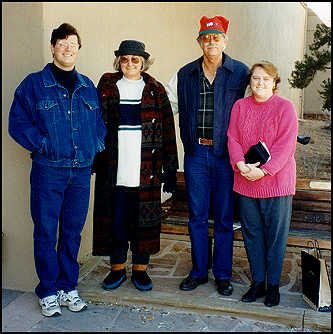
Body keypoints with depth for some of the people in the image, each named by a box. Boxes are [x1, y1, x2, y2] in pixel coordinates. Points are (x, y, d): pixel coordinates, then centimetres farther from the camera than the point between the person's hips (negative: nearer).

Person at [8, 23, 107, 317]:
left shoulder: (88, 87, 14)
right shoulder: (34, 84, 2)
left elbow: (99, 121, 21)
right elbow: (17, 122, -1)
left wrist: (96, 146, 6)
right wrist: (42, 145, -10)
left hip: (82, 171, 4)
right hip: (48, 170, -3)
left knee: (73, 232, 11)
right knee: (46, 232, 2)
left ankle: (68, 287, 26)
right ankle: (48, 292, 19)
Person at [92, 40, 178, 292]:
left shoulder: (155, 90, 6)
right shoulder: (107, 86, 9)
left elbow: (168, 130, 4)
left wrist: (170, 168, -1)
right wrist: (95, 159, 4)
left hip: (146, 167, 0)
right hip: (113, 167, 1)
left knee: (144, 215, 5)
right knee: (115, 216, 6)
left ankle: (140, 268, 21)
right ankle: (117, 268, 23)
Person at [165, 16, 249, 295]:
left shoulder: (241, 73, 1)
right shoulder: (185, 75, 9)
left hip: (226, 154, -2)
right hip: (196, 154, 2)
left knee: (225, 217, 6)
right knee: (197, 216, 9)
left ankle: (223, 274, 21)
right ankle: (198, 271, 24)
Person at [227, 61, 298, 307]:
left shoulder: (285, 107, -3)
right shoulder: (240, 106, 9)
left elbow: (286, 145, -10)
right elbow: (232, 138, 3)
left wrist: (263, 170, -19)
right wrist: (241, 164, -14)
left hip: (276, 182, -3)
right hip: (245, 182, 3)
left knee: (275, 234, 6)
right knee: (252, 233, 11)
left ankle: (273, 285, 22)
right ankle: (257, 282, 26)